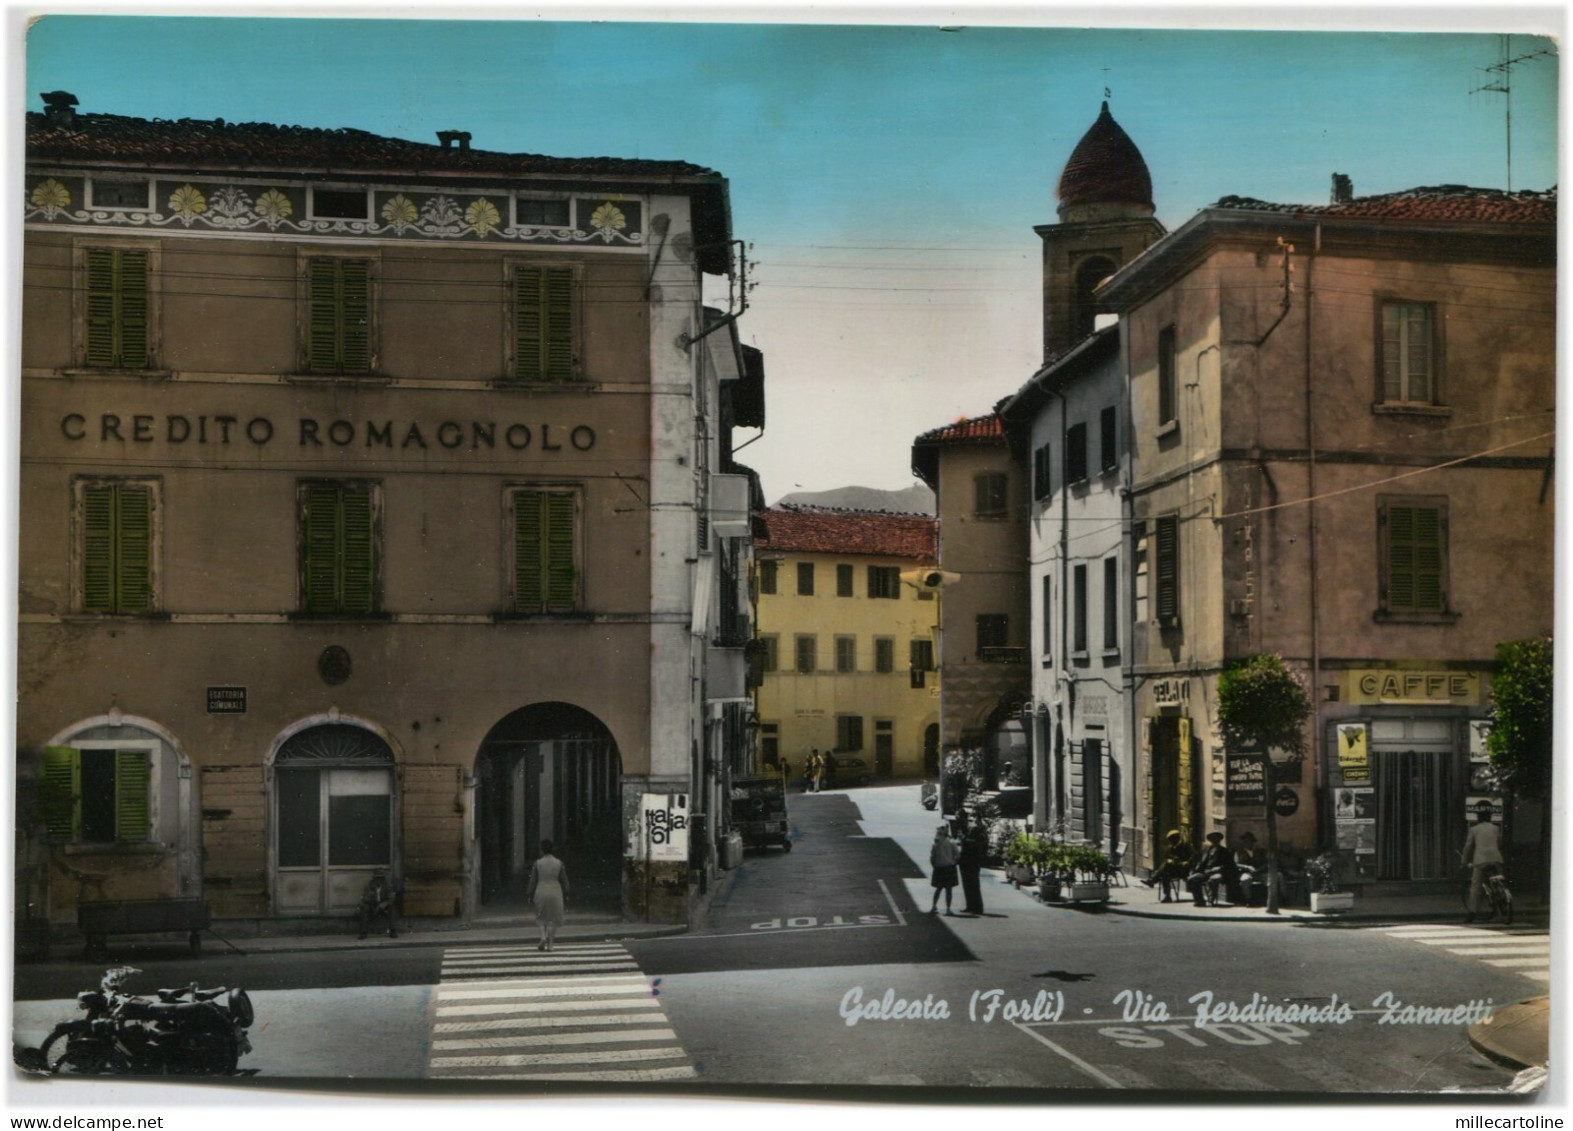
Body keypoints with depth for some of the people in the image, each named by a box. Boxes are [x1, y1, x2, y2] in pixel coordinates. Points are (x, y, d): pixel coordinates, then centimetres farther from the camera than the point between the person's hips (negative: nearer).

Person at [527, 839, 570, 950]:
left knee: (542, 917, 17)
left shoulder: (538, 863, -5)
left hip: (541, 891, 0)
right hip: (555, 891, 0)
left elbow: (533, 880, -2)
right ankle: (549, 944, 4)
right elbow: (564, 880, 2)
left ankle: (543, 938, -3)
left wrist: (531, 895, 7)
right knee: (553, 919, 9)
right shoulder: (559, 863, -2)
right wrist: (565, 894, 13)